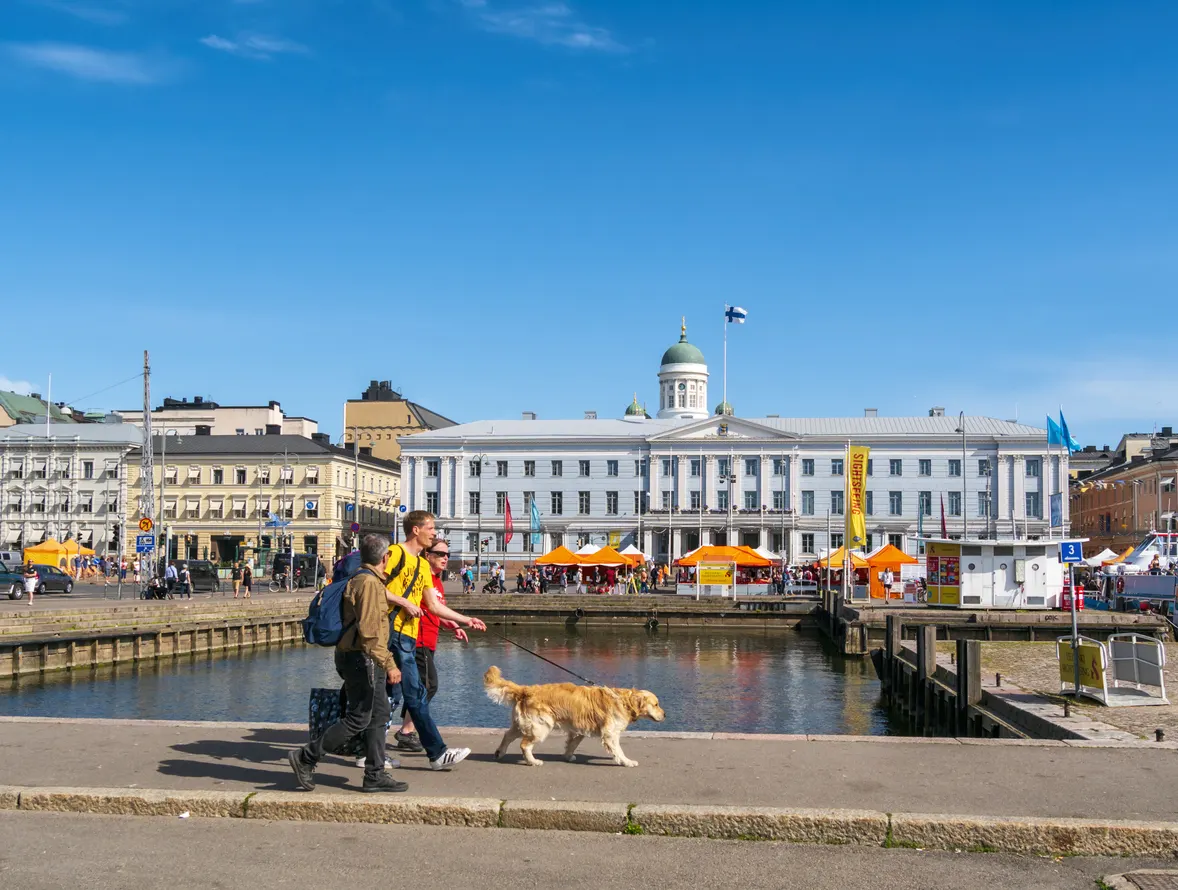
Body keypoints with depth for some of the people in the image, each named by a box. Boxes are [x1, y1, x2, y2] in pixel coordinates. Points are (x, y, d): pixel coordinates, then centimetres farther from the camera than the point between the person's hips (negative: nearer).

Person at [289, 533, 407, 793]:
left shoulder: (362, 579, 14)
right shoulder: (369, 582, -18)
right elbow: (370, 631, -25)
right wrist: (388, 664, -26)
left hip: (366, 660, 10)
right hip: (361, 658, -10)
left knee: (379, 716, 10)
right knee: (358, 719, -5)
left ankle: (375, 776, 14)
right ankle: (306, 757, 4)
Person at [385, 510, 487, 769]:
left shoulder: (422, 565, 22)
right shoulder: (396, 553, -5)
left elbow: (433, 605, 24)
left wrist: (465, 620, 22)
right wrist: (404, 602, -14)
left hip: (409, 636, 9)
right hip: (394, 631, -9)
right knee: (416, 694, -7)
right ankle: (437, 753, -5)